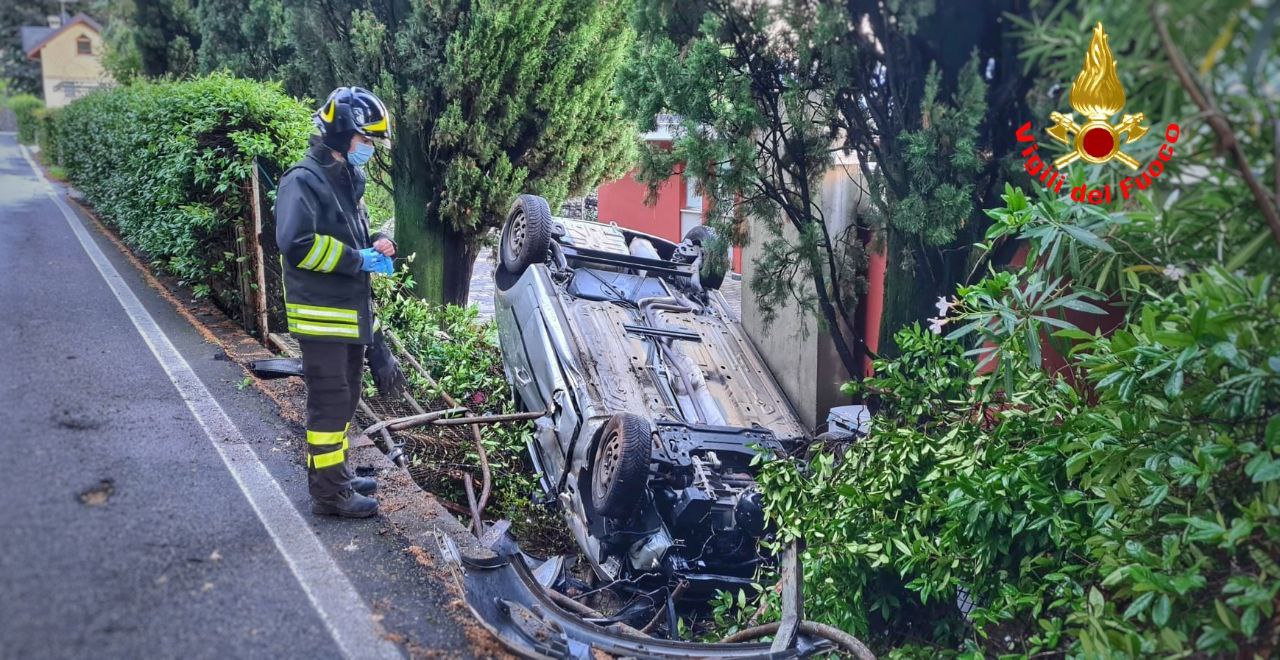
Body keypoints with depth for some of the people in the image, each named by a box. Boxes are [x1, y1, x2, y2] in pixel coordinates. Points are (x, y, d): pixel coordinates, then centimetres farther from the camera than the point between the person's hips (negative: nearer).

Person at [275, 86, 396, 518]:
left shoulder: (346, 179, 16)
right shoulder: (304, 179, -14)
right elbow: (297, 244, -27)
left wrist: (375, 244, 5)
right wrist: (358, 259, -21)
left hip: (351, 312, 9)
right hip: (322, 315, -9)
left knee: (345, 400, 17)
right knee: (329, 402, -4)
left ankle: (336, 473, 30)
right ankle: (329, 493, 4)